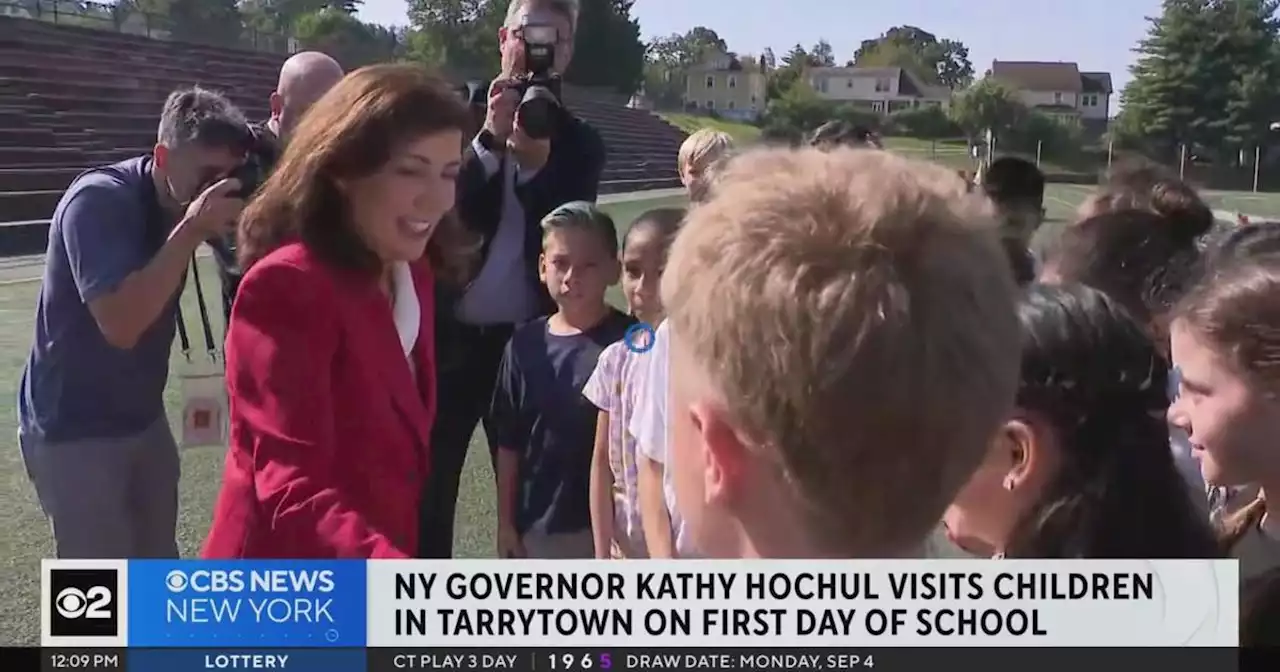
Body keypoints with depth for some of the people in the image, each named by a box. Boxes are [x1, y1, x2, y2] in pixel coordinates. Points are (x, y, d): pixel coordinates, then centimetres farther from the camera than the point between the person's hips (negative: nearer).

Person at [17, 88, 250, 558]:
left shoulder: (183, 207, -1)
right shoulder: (98, 200, -23)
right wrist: (190, 231, -34)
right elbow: (121, 323, -32)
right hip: (73, 429, -6)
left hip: (144, 419, 7)